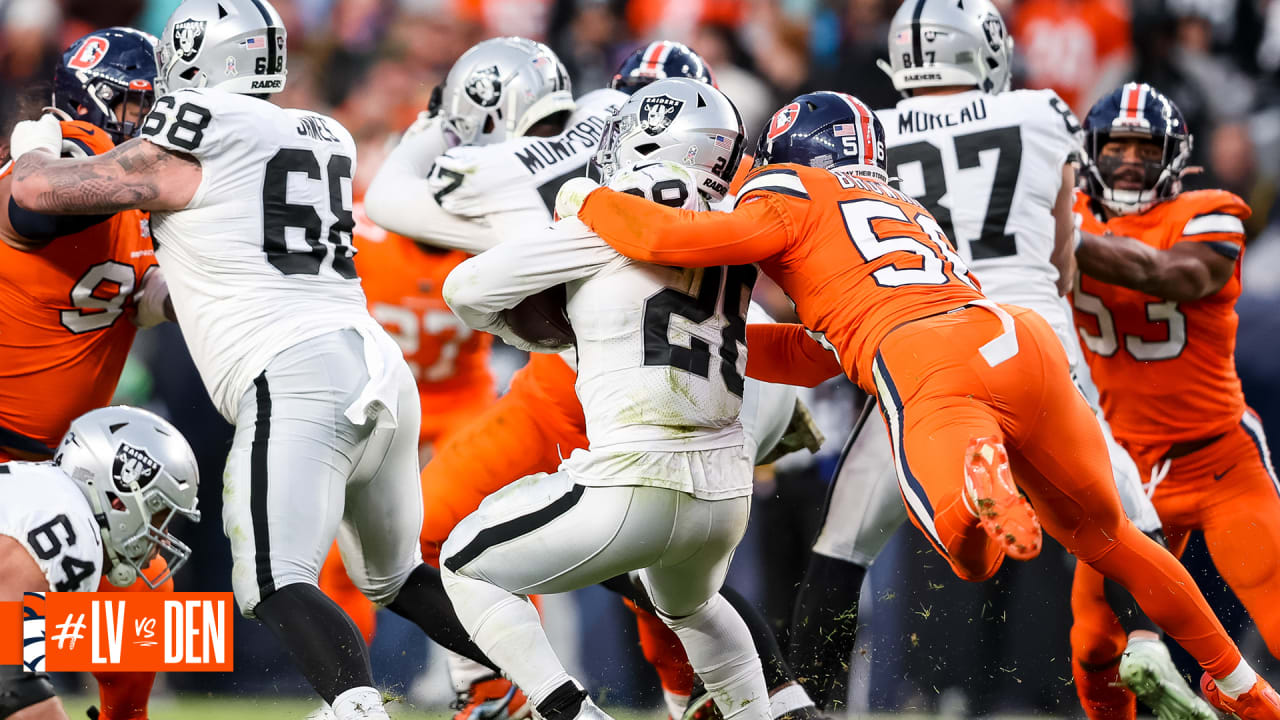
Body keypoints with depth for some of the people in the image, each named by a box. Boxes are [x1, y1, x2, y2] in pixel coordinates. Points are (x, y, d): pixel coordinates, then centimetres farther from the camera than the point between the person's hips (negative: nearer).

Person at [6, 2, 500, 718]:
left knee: (276, 585, -16)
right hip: (379, 365, 8)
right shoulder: (326, 139, 19)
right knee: (396, 576, 21)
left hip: (295, 378, -8)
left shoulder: (191, 147, -1)